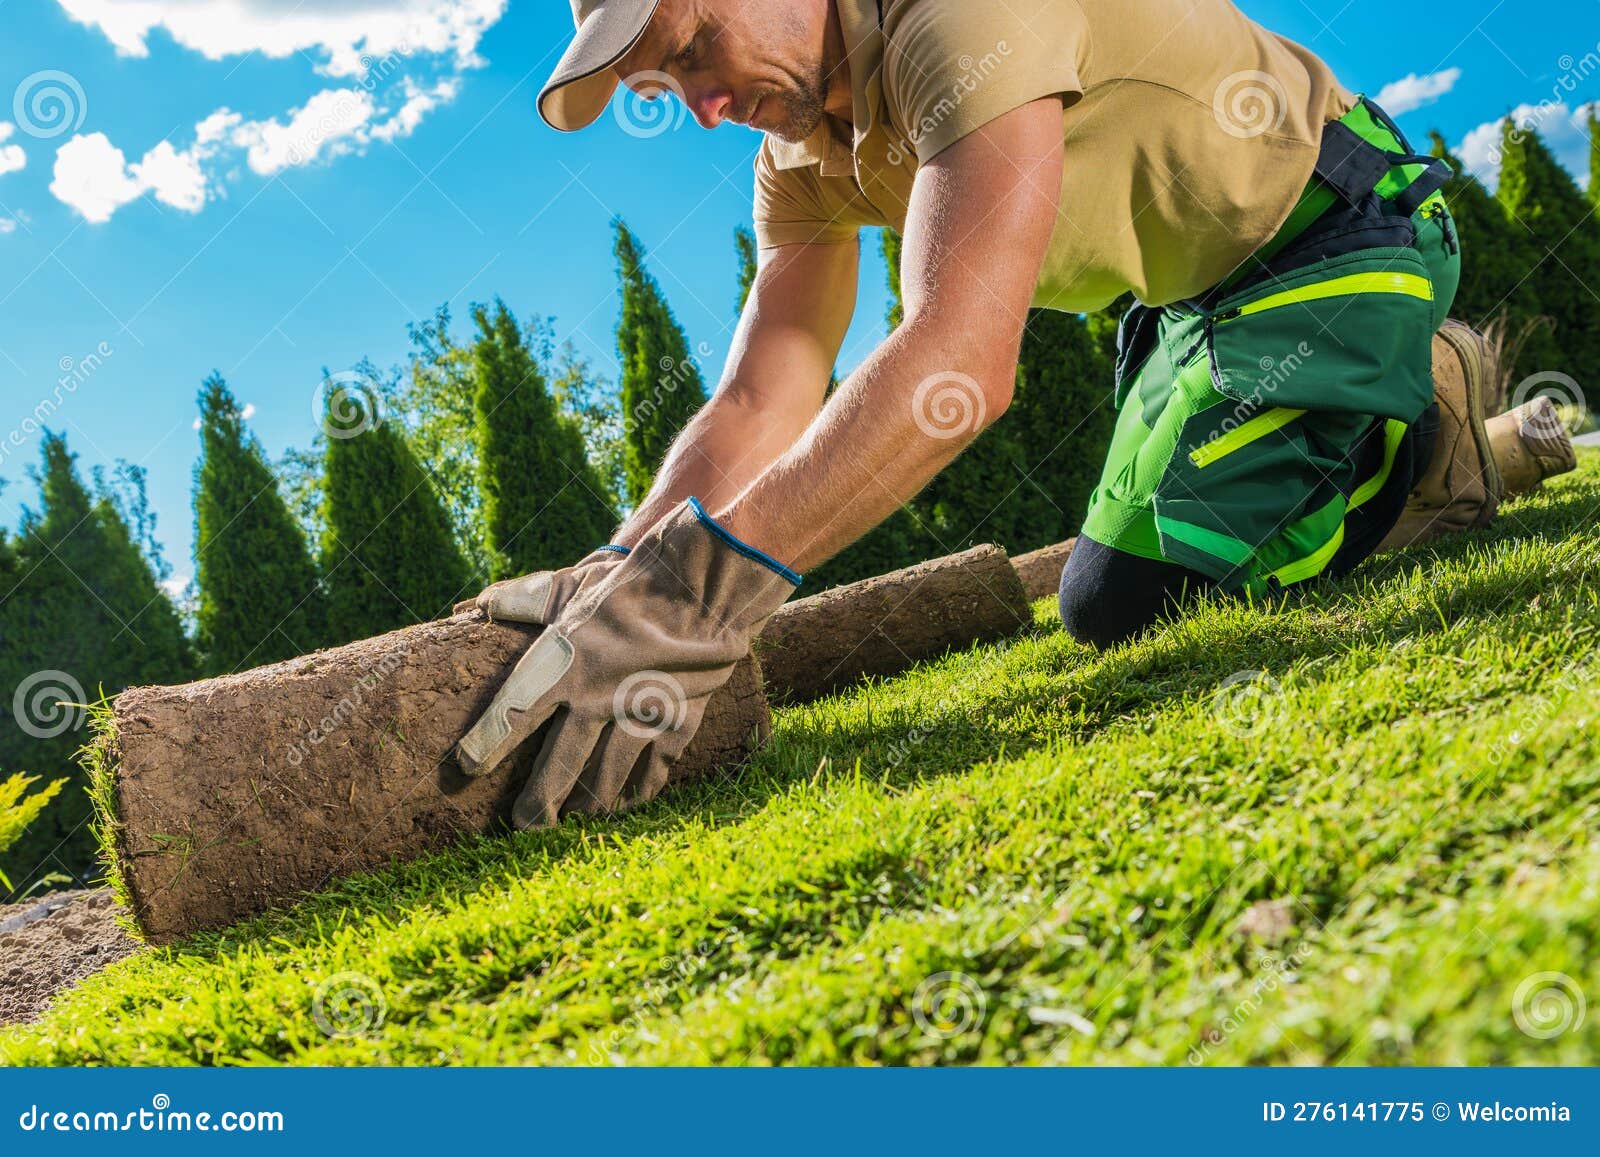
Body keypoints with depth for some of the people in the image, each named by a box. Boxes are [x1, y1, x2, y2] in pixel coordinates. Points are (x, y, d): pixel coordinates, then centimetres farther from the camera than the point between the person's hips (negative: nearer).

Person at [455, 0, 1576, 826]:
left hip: (1340, 224, -8)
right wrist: (615, 583, -28)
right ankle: (1461, 462, 23)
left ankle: (1423, 415, 3)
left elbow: (965, 353, -46)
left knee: (1148, 579, -22)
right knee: (1109, 607, 8)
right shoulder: (805, 148, -4)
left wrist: (704, 582, -52)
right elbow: (760, 405, -11)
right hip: (1200, 290, 9)